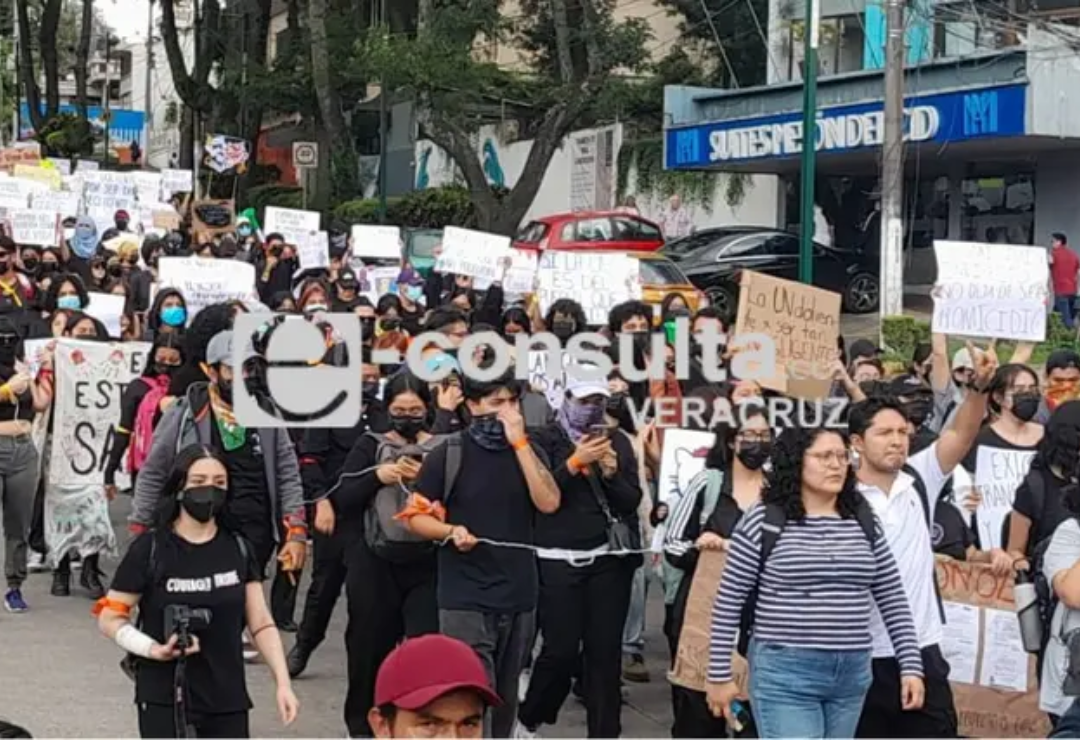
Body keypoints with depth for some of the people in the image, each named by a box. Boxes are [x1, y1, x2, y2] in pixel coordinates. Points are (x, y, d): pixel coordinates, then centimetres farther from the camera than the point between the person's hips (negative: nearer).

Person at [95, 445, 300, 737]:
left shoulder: (238, 549, 4)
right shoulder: (150, 549, -7)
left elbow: (261, 624, 5)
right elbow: (110, 617, -3)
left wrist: (283, 683, -4)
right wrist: (152, 648, -19)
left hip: (227, 697, 3)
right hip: (164, 698, -3)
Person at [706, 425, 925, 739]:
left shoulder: (864, 522, 8)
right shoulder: (764, 521, -6)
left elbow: (893, 600, 12)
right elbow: (728, 601, -2)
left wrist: (911, 666, 6)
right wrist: (720, 674, -3)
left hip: (851, 676, 5)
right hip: (784, 675, -5)